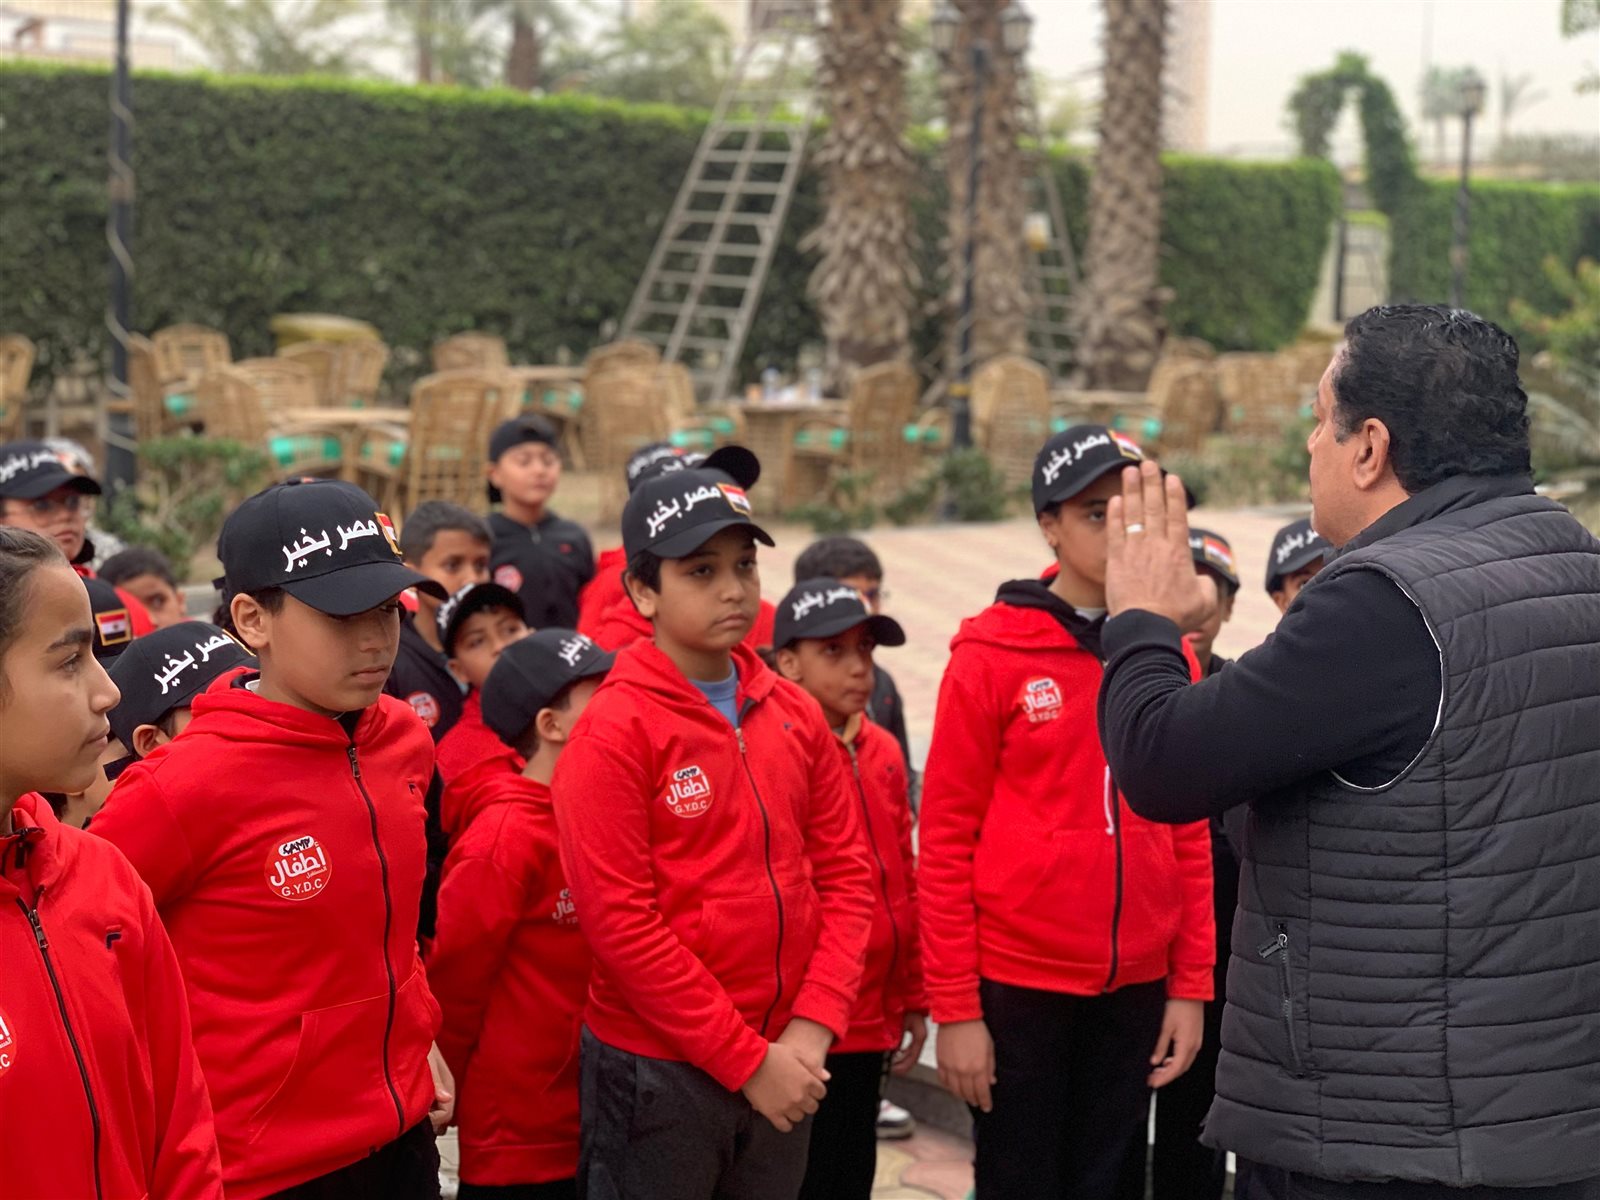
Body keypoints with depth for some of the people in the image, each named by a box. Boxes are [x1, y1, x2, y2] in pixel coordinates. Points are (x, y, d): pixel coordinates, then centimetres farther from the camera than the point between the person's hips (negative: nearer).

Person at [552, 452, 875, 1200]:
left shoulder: (795, 715, 5)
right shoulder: (614, 731, -13)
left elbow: (845, 874, 7)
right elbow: (618, 920, -17)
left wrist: (813, 1028, -6)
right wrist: (745, 1058, -15)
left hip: (783, 1063, 5)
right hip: (657, 1069, -5)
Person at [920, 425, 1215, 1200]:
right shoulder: (991, 656, -6)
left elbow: (1190, 835, 9)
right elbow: (946, 839, -6)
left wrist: (1192, 985, 4)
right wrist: (954, 1006, -9)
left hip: (1135, 988, 4)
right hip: (1017, 984, -4)